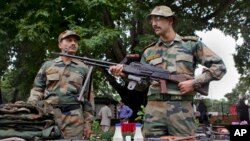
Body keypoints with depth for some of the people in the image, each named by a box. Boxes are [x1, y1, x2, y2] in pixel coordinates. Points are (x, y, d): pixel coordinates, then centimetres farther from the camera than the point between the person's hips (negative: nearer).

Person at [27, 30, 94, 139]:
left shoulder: (83, 68, 12)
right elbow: (37, 90, 13)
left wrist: (88, 122, 6)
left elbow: (88, 98, 11)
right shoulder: (47, 65, 14)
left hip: (74, 118, 0)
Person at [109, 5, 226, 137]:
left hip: (181, 109, -2)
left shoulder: (191, 44, 8)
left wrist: (195, 82, -7)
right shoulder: (149, 51, 16)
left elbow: (219, 66, 6)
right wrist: (125, 73, -3)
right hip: (154, 109, 3)